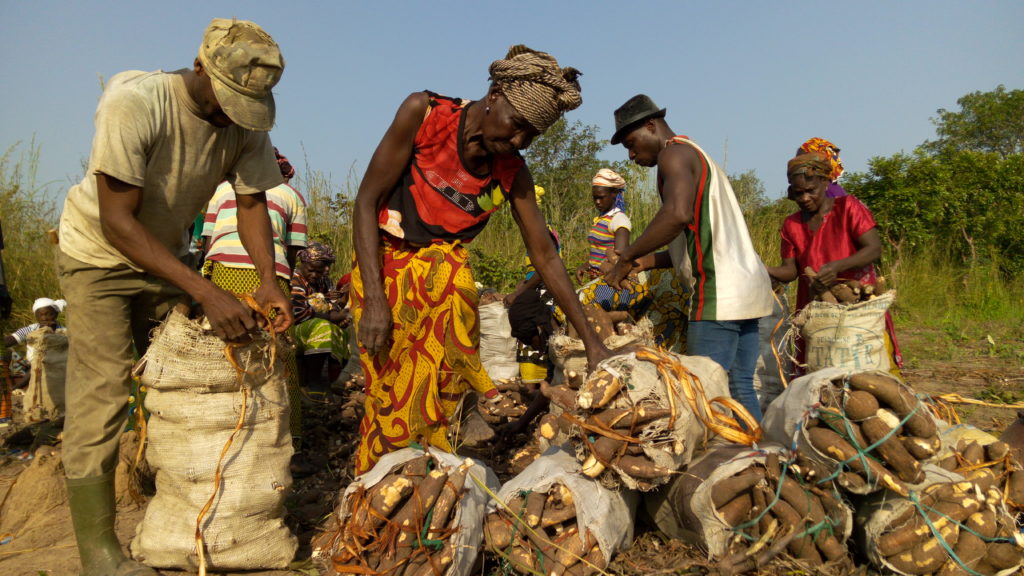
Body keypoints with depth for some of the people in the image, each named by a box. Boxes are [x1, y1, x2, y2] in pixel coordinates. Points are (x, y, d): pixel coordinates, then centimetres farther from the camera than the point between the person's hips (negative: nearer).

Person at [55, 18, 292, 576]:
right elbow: (117, 222, -31)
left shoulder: (246, 121, -15)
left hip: (166, 254, 5)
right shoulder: (134, 102, -30)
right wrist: (207, 292, -38)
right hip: (98, 254, -5)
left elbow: (251, 202, -6)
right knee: (102, 388, -10)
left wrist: (268, 279, -24)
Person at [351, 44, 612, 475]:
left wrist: (591, 341, -2)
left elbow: (545, 256, 2)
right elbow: (367, 201, -11)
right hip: (383, 266, -2)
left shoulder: (513, 172, -3)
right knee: (392, 395, -6)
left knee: (446, 395, -11)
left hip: (445, 275, 3)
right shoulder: (424, 113, -13)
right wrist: (374, 300, -18)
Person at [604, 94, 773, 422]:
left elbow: (678, 214, -25)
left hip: (720, 291, -10)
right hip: (747, 287, 10)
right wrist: (646, 262, 18)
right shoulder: (696, 155, 25)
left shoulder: (674, 152, -5)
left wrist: (628, 257, -16)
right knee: (740, 387, 12)